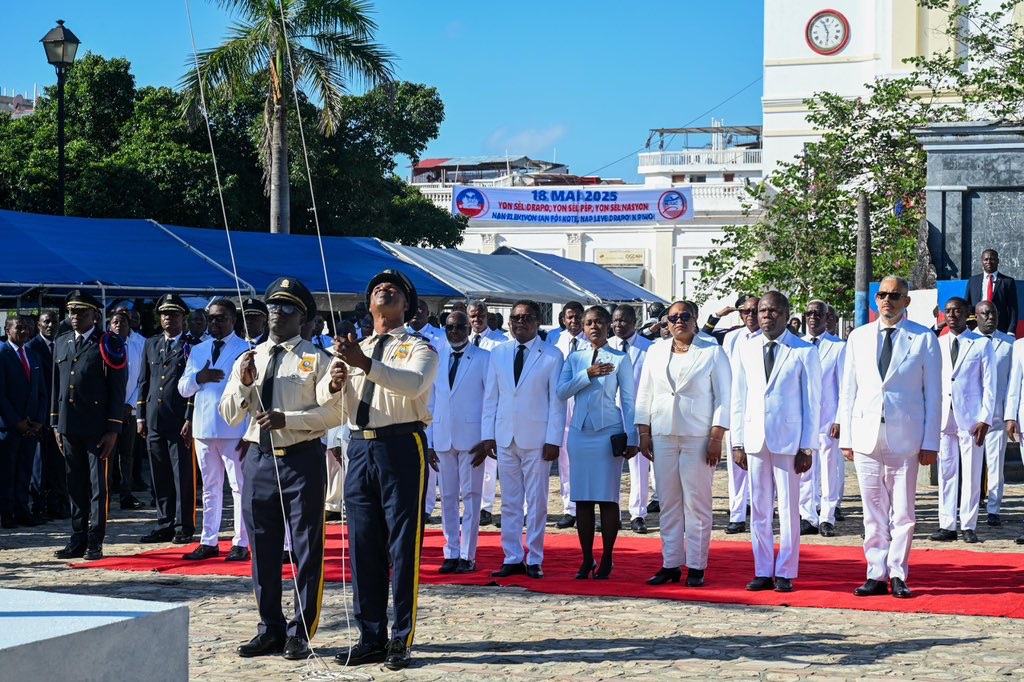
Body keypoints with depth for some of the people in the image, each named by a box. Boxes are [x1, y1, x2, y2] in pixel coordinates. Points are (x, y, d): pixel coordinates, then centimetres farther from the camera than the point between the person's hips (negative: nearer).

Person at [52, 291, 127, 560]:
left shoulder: (108, 345, -4)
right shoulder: (61, 343, 13)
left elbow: (117, 390, -6)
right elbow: (56, 385, 16)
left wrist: (113, 429, -11)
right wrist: (56, 424, 11)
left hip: (97, 427, -5)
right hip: (69, 426, 5)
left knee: (98, 485, 0)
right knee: (76, 485, 10)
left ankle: (95, 543, 4)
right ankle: (77, 541, 15)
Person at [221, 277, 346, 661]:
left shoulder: (316, 360, -2)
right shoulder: (248, 360, 12)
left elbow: (333, 413, -10)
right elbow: (231, 416, 9)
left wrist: (286, 419, -19)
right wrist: (244, 383, -9)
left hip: (302, 460, -4)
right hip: (258, 459, 5)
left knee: (306, 549, 0)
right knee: (263, 550, 9)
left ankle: (300, 633, 7)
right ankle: (270, 630, 19)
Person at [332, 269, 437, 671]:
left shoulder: (419, 348, 2)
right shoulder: (356, 350, 17)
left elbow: (414, 382, -21)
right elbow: (337, 406, 8)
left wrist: (367, 365, -33)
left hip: (401, 447, -5)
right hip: (360, 447, 5)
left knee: (403, 545, -3)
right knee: (363, 546, 8)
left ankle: (401, 641, 3)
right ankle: (370, 638, 16)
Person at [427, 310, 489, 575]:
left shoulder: (483, 358, 1)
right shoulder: (436, 358, 11)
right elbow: (429, 402, 12)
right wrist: (428, 441, 6)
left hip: (471, 436, -3)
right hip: (442, 437, 4)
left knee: (470, 496, -2)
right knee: (447, 498, 6)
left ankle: (467, 555, 2)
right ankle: (451, 554, 11)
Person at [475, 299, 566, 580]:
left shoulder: (552, 356, 0)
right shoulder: (498, 354, 10)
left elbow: (557, 401, -2)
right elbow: (490, 397, 11)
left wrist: (553, 440, -9)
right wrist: (487, 435, 4)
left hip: (537, 439, -3)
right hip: (505, 438, 3)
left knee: (536, 502, 1)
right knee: (509, 503, 6)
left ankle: (534, 560, 7)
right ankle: (513, 559, 11)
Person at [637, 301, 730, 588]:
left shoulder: (712, 352, 1)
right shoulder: (656, 352, 13)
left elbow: (723, 397, -2)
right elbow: (645, 394, 14)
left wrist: (716, 437, -9)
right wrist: (644, 432, 7)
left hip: (698, 438, -4)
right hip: (663, 436, 4)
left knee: (696, 503, -3)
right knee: (668, 503, 5)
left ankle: (696, 567, 1)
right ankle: (670, 565, 10)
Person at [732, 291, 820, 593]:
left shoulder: (805, 352, -1)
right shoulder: (746, 351, 9)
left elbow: (812, 402, -1)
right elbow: (738, 400, 11)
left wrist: (807, 447, -5)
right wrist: (737, 442, 6)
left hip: (788, 440, -3)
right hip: (755, 440, 3)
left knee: (789, 509, 1)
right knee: (759, 509, 6)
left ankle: (785, 573, 7)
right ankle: (763, 572, 13)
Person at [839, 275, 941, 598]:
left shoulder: (924, 339, 3)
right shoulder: (858, 337, 11)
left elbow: (933, 394, 2)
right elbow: (848, 390, 12)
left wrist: (930, 442, -3)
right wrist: (846, 438, 6)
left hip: (905, 438, -2)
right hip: (866, 437, 2)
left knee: (903, 513, 1)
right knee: (873, 512, 5)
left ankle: (898, 575, 10)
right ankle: (876, 575, 11)